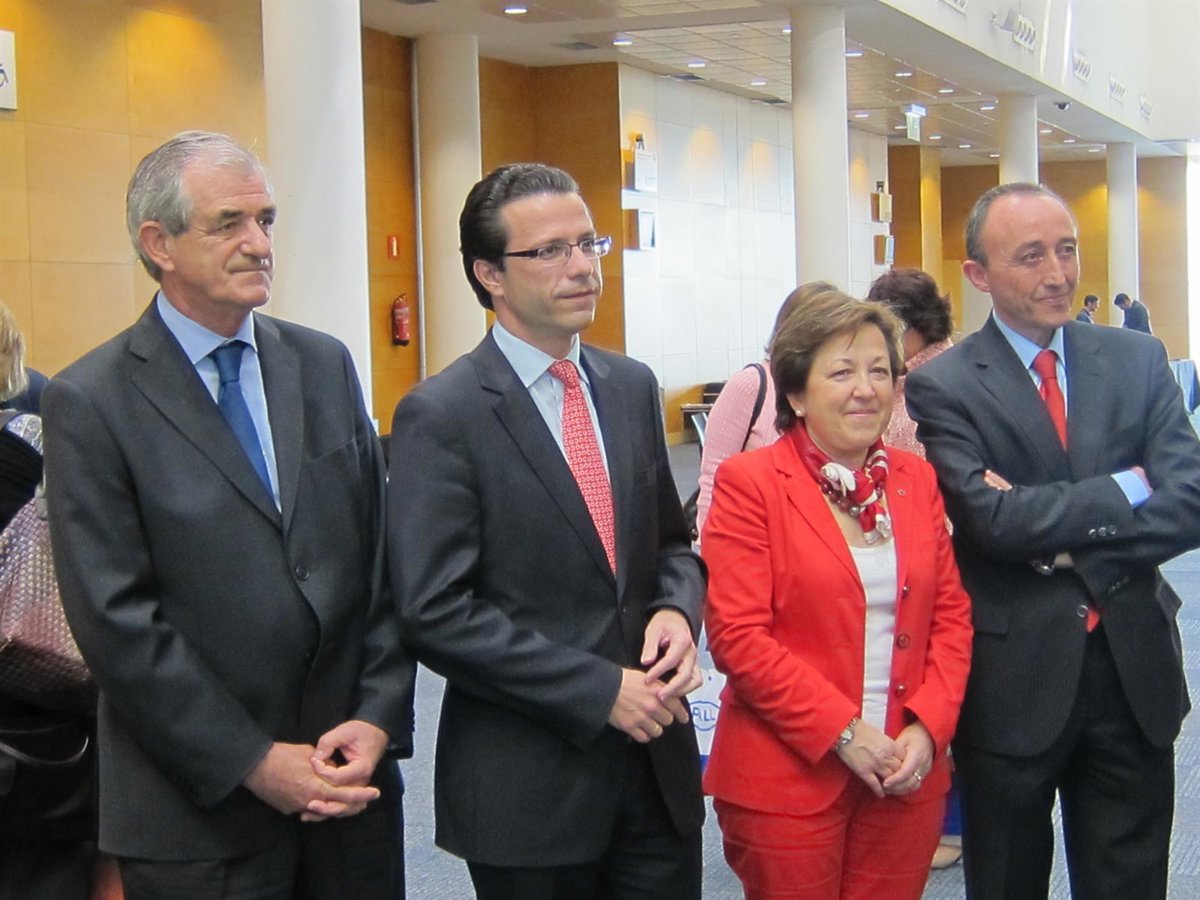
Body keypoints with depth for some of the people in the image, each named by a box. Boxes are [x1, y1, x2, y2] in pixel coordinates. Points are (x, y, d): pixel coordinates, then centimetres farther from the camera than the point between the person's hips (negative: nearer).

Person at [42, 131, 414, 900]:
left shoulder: (324, 365, 7)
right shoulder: (91, 403, -7)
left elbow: (382, 555, 7)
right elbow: (116, 620, -11)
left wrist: (378, 719, -4)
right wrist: (253, 763, -13)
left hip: (349, 777, 4)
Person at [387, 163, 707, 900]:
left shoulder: (632, 387, 7)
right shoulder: (440, 416, -11)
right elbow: (436, 612, -15)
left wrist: (677, 610, -6)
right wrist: (598, 690, -17)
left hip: (655, 759, 5)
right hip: (528, 783, -5)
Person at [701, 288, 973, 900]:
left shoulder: (918, 480, 9)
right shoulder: (748, 483, -6)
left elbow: (952, 614, 9)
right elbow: (736, 636, -12)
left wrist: (928, 728, -5)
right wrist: (843, 732, -15)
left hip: (907, 775, 4)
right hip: (787, 778, -4)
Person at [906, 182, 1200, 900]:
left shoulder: (1139, 361, 4)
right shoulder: (944, 386, -7)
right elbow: (990, 519, -20)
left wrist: (1064, 540, -17)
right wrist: (1125, 487, -12)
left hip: (1133, 671, 3)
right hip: (1014, 681, -3)